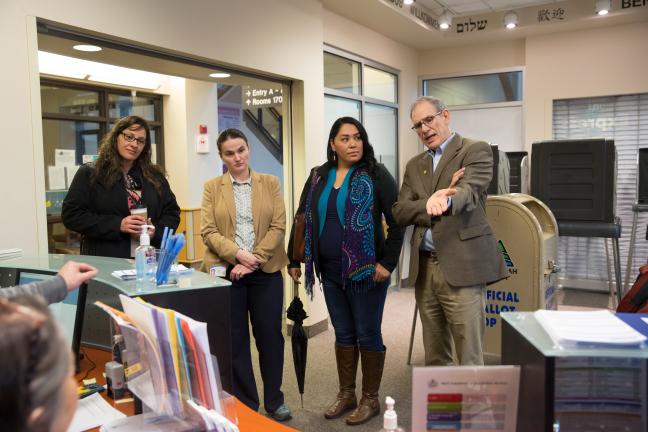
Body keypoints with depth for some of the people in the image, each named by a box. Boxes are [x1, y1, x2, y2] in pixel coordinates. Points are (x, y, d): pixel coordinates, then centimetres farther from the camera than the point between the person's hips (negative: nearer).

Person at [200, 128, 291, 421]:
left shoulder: (270, 183, 6)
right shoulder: (212, 187, 5)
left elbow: (278, 227, -2)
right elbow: (208, 232, -3)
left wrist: (254, 260, -12)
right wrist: (238, 254, -17)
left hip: (266, 271, 0)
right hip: (226, 271, 0)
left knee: (270, 335, 7)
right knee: (234, 340, 7)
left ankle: (274, 400, 25)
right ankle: (245, 404, 22)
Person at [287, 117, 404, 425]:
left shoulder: (376, 175, -6)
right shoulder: (318, 177, 7)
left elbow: (397, 221, -10)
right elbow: (302, 219, 12)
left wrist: (388, 262, -15)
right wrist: (294, 259, 9)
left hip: (366, 270, -4)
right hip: (331, 271, 5)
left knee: (367, 334, 6)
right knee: (343, 333, 16)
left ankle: (370, 399, 22)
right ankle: (346, 394, 31)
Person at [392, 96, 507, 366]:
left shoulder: (476, 151, 0)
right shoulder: (415, 165, 16)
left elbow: (469, 191, -19)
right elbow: (400, 212, 6)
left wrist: (444, 200, -42)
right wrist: (432, 202, -13)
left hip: (461, 267, -5)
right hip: (424, 268, 6)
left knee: (469, 357, -2)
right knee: (433, 357, 14)